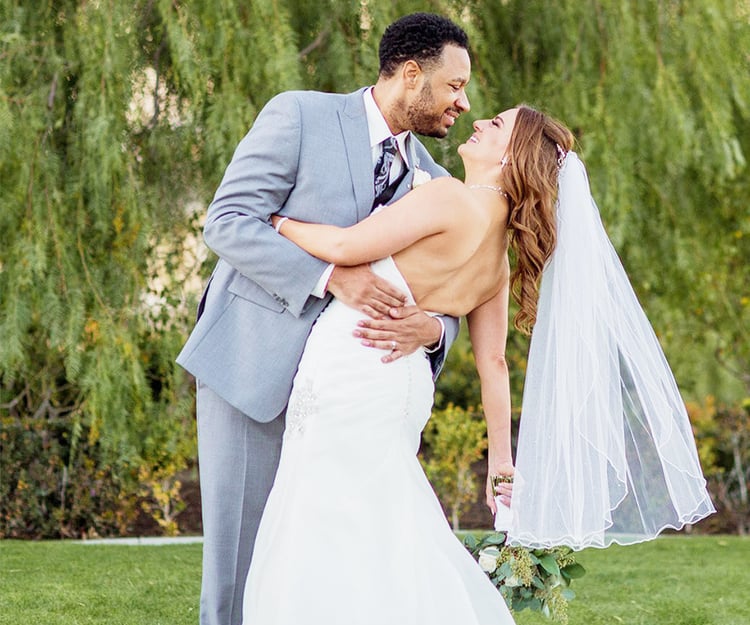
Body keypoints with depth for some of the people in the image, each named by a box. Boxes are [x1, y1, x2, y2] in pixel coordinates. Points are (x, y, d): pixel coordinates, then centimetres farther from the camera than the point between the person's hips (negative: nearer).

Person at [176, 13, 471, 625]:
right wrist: (331, 276, -26)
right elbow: (228, 221, -15)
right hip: (252, 363, -5)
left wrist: (428, 328, -22)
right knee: (239, 547, -1)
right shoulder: (299, 115, -8)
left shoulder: (430, 183, 7)